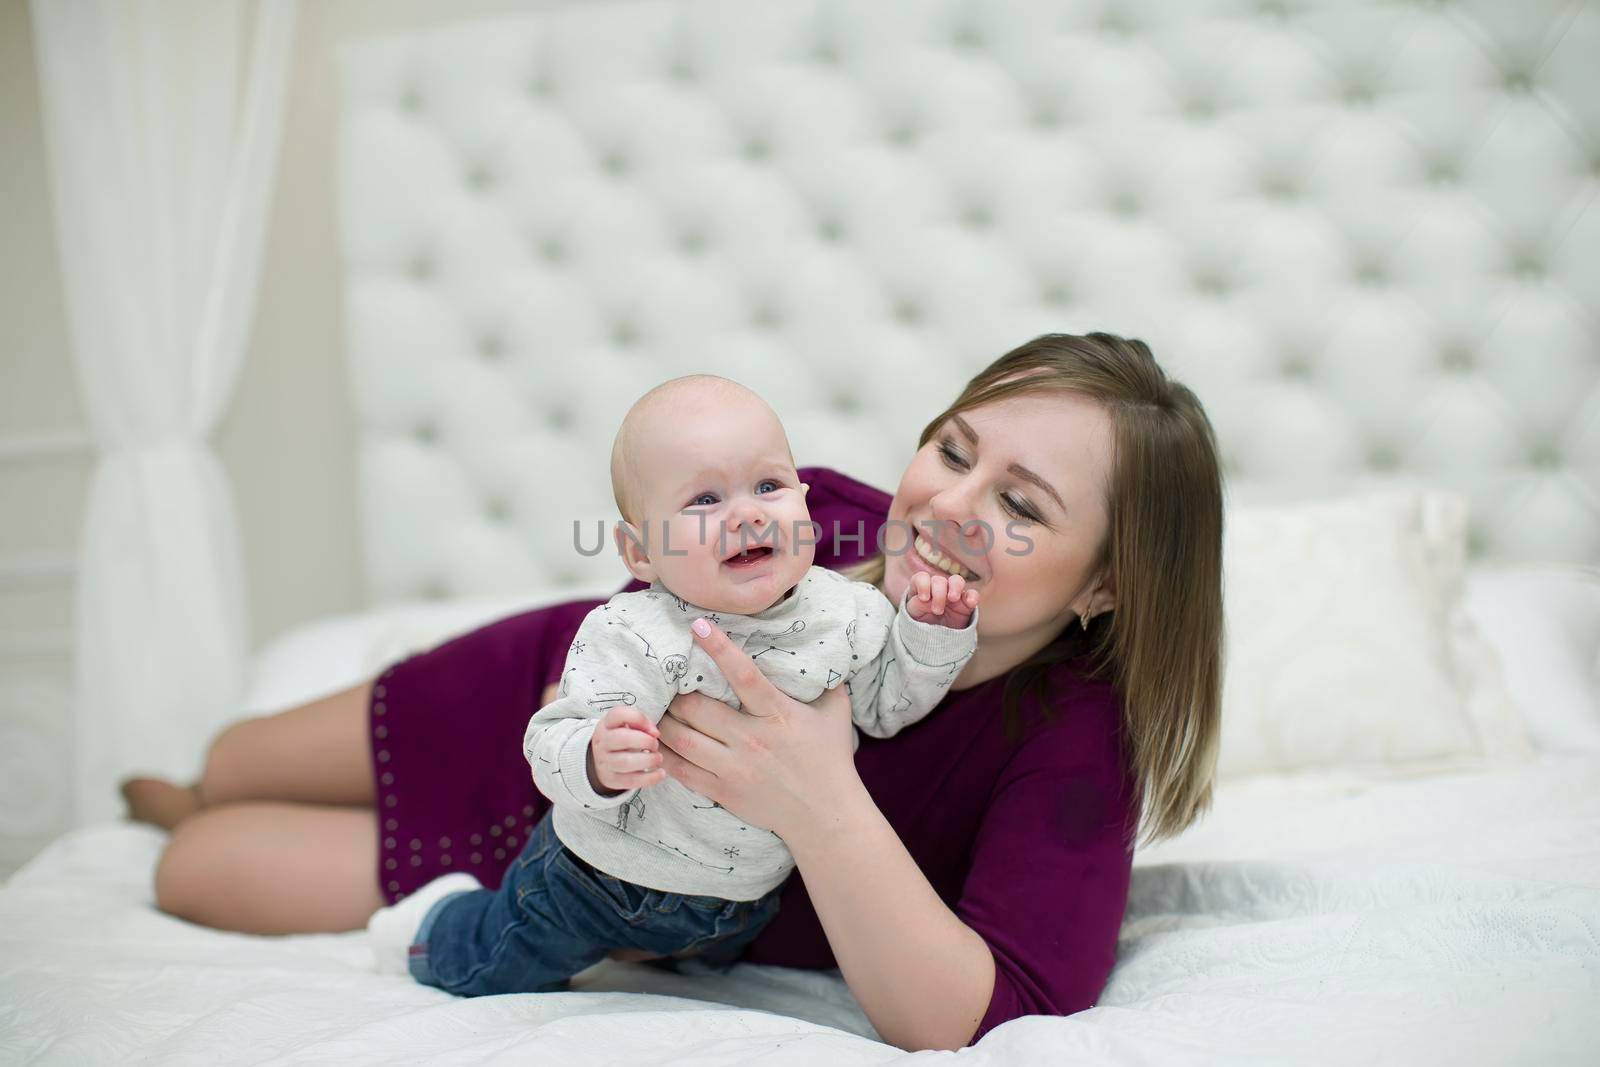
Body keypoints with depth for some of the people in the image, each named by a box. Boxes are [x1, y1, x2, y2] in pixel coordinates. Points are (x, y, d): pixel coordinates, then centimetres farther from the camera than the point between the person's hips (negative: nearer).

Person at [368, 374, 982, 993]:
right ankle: (438, 923, 50)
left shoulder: (850, 612, -17)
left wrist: (931, 634, -15)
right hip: (604, 884, -4)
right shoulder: (636, 639, -33)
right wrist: (595, 763, -56)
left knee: (713, 961, 36)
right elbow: (555, 745, -35)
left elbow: (886, 704, 0)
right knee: (492, 973, 18)